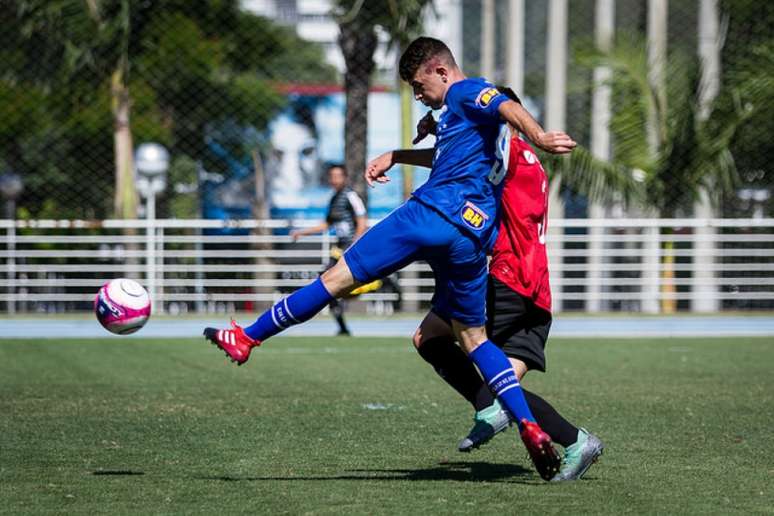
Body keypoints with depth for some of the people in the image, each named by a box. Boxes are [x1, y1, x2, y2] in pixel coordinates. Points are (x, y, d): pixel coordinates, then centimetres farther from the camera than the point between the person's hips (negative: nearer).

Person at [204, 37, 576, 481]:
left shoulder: (466, 93, 1)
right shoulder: (470, 109, 30)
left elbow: (509, 108, -20)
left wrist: (539, 137, -38)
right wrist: (396, 157, 48)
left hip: (434, 213, -9)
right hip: (473, 235, 9)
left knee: (339, 277, -3)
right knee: (472, 335, 12)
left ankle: (248, 338, 2)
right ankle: (531, 429, -1)